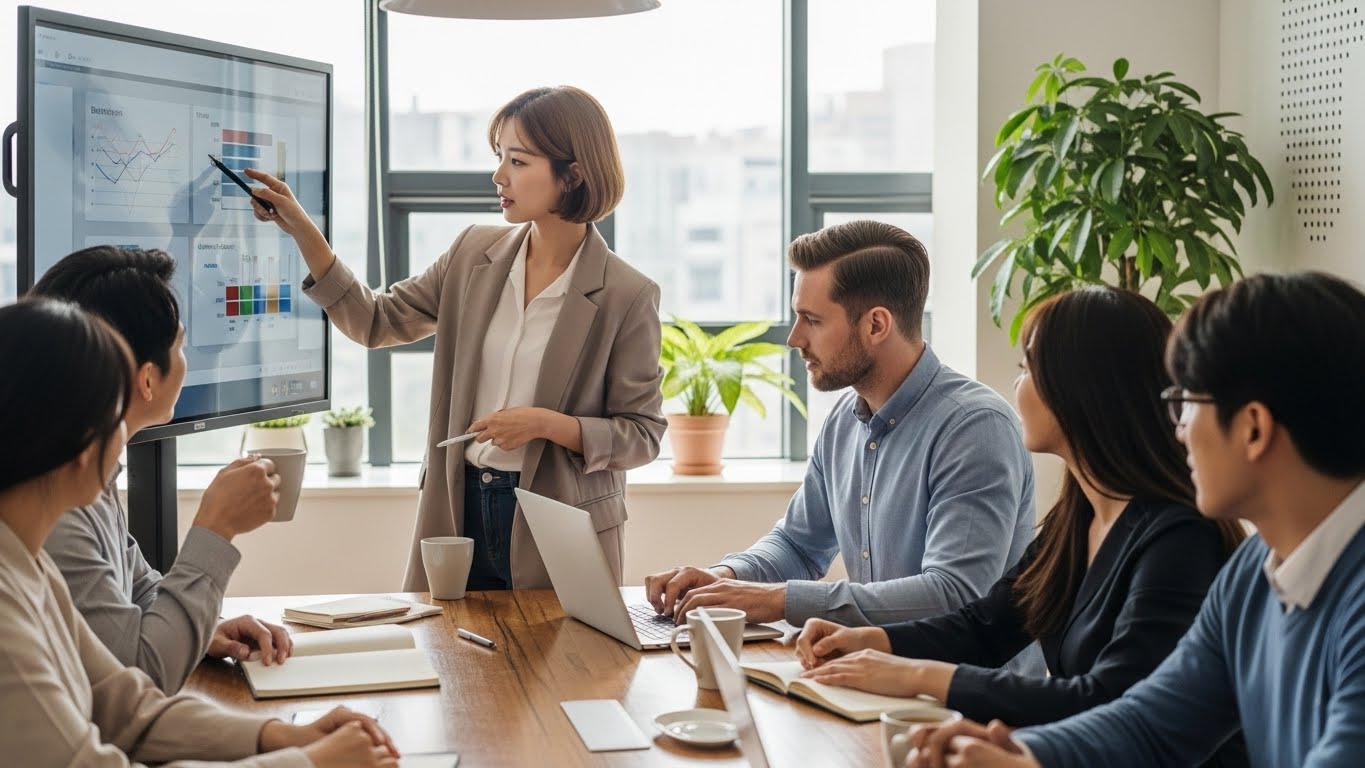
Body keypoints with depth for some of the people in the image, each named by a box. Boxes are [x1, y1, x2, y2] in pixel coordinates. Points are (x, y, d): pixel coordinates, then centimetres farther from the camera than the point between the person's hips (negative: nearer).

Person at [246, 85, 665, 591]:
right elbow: (377, 322, 8)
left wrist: (546, 423, -19)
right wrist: (301, 230, 1)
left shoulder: (626, 296, -10)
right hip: (460, 508, 4)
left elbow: (643, 434, -6)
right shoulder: (474, 255, 4)